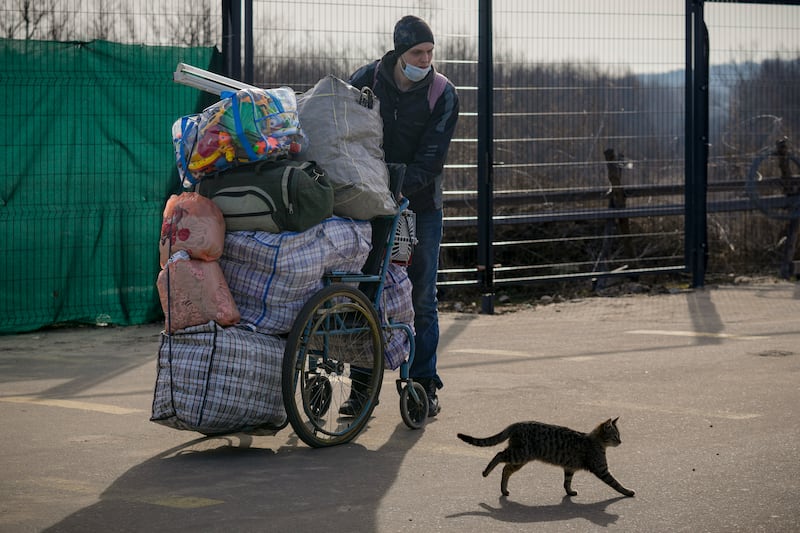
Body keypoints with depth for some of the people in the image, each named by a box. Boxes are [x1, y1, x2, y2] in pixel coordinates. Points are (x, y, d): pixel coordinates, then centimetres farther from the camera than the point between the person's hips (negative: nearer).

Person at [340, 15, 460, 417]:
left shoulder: (442, 93, -8)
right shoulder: (365, 81, -5)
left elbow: (432, 154, -13)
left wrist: (402, 187, -28)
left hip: (420, 205, -1)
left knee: (421, 298, 2)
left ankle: (425, 384, 9)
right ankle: (362, 384, 9)